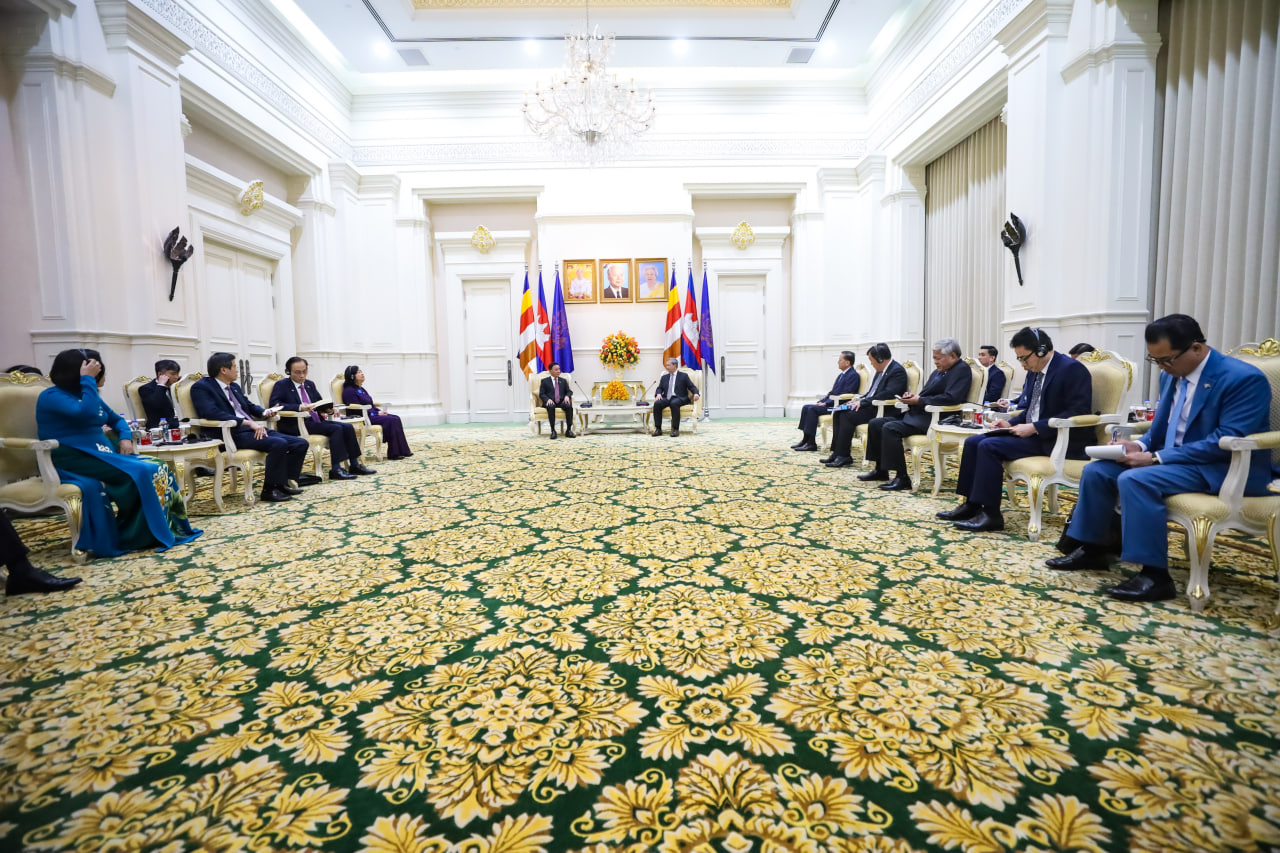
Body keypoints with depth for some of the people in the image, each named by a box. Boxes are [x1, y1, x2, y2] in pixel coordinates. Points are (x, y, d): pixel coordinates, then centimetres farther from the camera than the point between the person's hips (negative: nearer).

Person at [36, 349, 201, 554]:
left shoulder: (89, 395, 16)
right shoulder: (52, 397, -8)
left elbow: (116, 419, 27)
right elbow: (87, 413, -26)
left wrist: (126, 437, 5)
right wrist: (88, 379, -17)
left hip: (101, 456, 8)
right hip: (75, 461, -7)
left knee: (158, 468, -16)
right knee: (140, 473, -28)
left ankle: (167, 528, -19)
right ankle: (136, 535, -17)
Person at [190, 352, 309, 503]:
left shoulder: (234, 386, 22)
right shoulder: (201, 387, -4)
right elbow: (213, 414, -20)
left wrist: (264, 412, 7)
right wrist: (249, 423, -26)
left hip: (254, 429, 9)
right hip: (231, 434, -9)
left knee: (301, 444, -6)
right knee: (279, 443, -32)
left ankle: (284, 484, 1)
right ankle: (270, 490, -19)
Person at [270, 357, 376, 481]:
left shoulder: (310, 384, 21)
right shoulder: (281, 385, 1)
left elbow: (319, 402, 24)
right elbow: (275, 404, -15)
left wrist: (327, 407, -2)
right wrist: (299, 407, -28)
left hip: (316, 420, 7)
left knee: (348, 427, -13)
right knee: (336, 429, -27)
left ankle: (354, 465, -11)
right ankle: (335, 470, -28)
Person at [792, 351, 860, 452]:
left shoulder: (853, 375, -11)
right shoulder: (841, 375, 19)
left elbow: (845, 396, -19)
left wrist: (826, 403, -19)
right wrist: (821, 401, 6)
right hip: (831, 403, 10)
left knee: (813, 409, -24)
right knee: (806, 407, -4)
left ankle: (811, 443, -20)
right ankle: (805, 439, -5)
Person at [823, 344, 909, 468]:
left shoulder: (898, 371, -13)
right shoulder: (880, 371, 17)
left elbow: (888, 394, -24)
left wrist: (863, 402, -22)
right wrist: (859, 400, 5)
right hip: (870, 406, 10)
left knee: (848, 415, -25)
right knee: (838, 413, -4)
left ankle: (843, 456, -18)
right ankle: (837, 452, -7)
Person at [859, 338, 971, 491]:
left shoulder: (962, 370, -8)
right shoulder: (938, 371, 21)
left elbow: (951, 398, -22)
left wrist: (919, 400, -17)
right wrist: (913, 396, 3)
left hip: (933, 418, -10)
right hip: (917, 414, 10)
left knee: (890, 428, -28)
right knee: (875, 424, 3)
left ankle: (902, 479, -23)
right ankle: (880, 470, 10)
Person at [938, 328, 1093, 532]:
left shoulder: (1072, 369, -14)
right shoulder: (1034, 371, 13)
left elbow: (1077, 412, -21)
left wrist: (1034, 428, -23)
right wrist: (1011, 423, 0)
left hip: (1057, 439, -9)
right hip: (1031, 432, 9)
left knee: (989, 446, -25)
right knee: (972, 442, -3)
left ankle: (991, 514, -18)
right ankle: (972, 504, -1)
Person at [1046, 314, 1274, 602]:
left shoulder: (1245, 379, -17)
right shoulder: (1172, 375, 7)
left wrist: (1157, 458, -26)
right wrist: (1141, 446, -6)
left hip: (1226, 469, -8)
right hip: (1172, 459, 8)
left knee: (1135, 479, -31)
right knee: (1096, 470, -7)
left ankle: (1155, 575, -23)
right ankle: (1092, 549, 5)